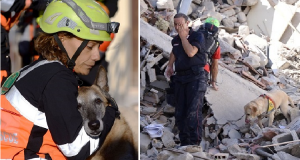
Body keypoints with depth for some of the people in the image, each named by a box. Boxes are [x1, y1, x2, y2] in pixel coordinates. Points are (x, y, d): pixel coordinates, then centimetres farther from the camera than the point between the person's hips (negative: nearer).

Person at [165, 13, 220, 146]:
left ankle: (195, 142, -19)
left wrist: (183, 36, -9)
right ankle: (184, 143, 10)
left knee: (193, 110, -18)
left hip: (196, 77, -7)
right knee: (180, 112, 4)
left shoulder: (197, 36, -3)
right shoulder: (175, 40, 16)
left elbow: (190, 52, -19)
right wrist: (169, 66, 18)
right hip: (180, 78, 7)